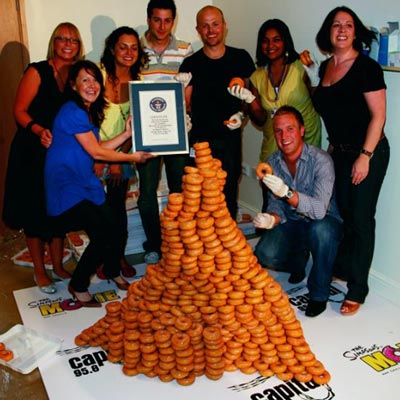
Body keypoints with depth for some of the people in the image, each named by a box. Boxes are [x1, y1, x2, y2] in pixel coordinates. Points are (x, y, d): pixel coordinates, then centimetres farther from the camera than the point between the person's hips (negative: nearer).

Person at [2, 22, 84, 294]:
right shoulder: (38, 71, -7)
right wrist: (39, 130, -28)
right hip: (33, 152, -4)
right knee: (35, 212, 5)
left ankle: (58, 266, 27)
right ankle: (39, 271, 20)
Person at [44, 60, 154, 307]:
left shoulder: (89, 112, 14)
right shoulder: (73, 112, -15)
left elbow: (97, 149, 10)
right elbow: (95, 152, -13)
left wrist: (127, 134, 7)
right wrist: (132, 157, -3)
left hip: (87, 185, 9)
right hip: (67, 188, -9)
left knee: (117, 231, 1)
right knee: (103, 236, -17)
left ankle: (112, 272, 30)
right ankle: (78, 286, 5)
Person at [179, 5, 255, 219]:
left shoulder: (240, 58, 7)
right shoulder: (191, 64, 4)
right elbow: (185, 103, 4)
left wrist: (241, 113, -6)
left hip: (230, 136, 1)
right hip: (200, 138, -1)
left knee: (229, 192, 3)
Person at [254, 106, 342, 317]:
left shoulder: (321, 160, -22)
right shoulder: (273, 162, -5)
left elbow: (319, 209, -34)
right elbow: (276, 204, -3)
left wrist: (287, 192, -49)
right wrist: (272, 219, -27)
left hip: (324, 222, -4)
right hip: (292, 223, 4)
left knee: (321, 229, -40)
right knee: (265, 255, -24)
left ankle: (318, 294, -14)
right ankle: (297, 262, 15)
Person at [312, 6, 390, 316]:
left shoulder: (366, 67, -12)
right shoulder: (326, 67, 8)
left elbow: (378, 115, -15)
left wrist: (365, 156, -18)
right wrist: (333, 146, 12)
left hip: (368, 152, -6)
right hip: (339, 152, 6)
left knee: (360, 219, 0)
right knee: (341, 213, 12)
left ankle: (357, 289, 11)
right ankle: (342, 267, 32)